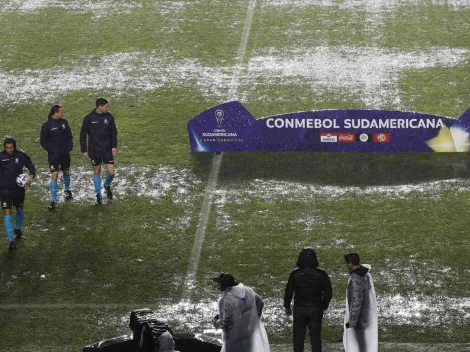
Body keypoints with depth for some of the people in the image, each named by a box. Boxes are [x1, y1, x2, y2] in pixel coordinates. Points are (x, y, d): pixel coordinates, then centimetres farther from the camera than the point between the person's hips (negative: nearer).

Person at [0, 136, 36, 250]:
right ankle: (11, 241, -13)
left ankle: (18, 229, 51)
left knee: (20, 209, 21)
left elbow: (31, 166, 0)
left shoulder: (21, 155, -9)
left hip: (19, 188, 2)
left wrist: (31, 175, -19)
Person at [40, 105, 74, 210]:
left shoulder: (64, 122, 2)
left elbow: (69, 136, 12)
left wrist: (69, 147, 0)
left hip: (65, 154, 5)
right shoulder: (47, 125, -12)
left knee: (66, 172, 20)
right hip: (54, 155, -5)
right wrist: (51, 150, -11)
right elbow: (43, 141, -5)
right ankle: (54, 201, -6)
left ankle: (67, 190, 48)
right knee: (54, 175, -9)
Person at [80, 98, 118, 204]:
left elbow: (113, 132, 6)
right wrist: (84, 150, -4)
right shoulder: (89, 118, -10)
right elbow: (83, 135, -2)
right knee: (97, 172, 9)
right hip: (94, 151, -1)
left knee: (111, 172, -3)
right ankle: (98, 194, 23)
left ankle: (107, 185, 29)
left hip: (107, 150, 1)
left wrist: (114, 146, -2)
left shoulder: (109, 117, -4)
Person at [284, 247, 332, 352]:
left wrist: (287, 306, 9)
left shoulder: (295, 274, -8)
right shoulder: (321, 274, -5)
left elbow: (289, 291, -4)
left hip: (299, 309, -1)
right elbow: (328, 292, 1)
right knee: (315, 336, 8)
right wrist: (324, 306, 14)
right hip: (316, 310, 1)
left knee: (298, 336, 9)